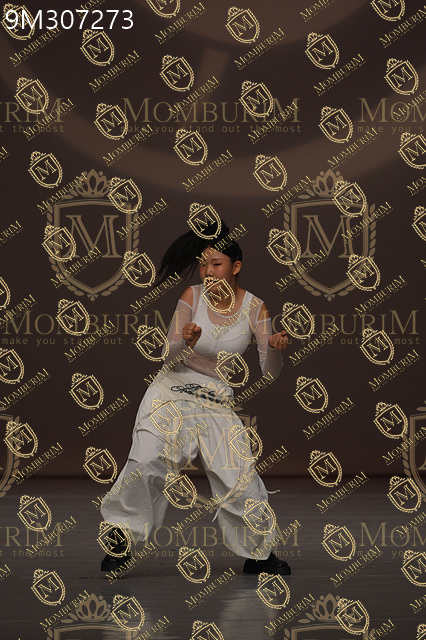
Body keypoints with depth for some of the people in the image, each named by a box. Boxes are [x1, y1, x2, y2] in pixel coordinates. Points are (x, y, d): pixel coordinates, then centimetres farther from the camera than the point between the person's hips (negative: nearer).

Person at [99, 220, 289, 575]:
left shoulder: (255, 308, -3)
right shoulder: (192, 297, -4)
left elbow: (270, 373, -5)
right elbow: (169, 358, -7)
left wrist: (275, 349, -26)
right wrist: (186, 343, -29)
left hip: (219, 402, 1)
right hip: (173, 390, -1)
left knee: (240, 476, -9)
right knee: (146, 462, -22)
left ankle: (260, 555, 12)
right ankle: (120, 542, -9)